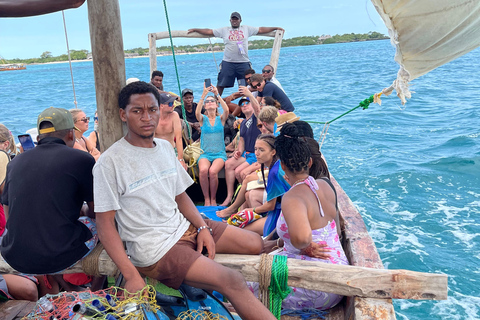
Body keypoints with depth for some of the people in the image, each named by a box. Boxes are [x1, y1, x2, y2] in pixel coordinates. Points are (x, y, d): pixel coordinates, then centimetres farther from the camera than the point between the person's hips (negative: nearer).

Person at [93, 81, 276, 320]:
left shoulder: (165, 147, 7)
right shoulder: (110, 163, -14)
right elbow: (105, 224, -13)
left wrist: (202, 227, -3)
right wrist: (131, 276, -20)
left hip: (183, 227, 8)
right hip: (153, 248, -7)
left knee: (255, 244, 5)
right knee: (232, 282, -19)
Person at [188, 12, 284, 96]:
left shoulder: (246, 29, 12)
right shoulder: (224, 30, 11)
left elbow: (261, 30, 14)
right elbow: (209, 31, 11)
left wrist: (275, 28, 12)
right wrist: (195, 30, 7)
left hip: (243, 62, 0)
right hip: (228, 62, 0)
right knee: (220, 84, 1)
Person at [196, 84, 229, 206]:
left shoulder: (221, 119, 10)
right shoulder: (203, 119, 9)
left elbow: (226, 110, -13)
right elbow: (197, 112, -15)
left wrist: (217, 94, -16)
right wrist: (203, 95, -20)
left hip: (219, 153, 0)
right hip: (205, 153, 1)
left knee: (213, 171, -31)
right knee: (203, 170, -32)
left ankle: (213, 199, -10)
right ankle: (206, 199, -15)